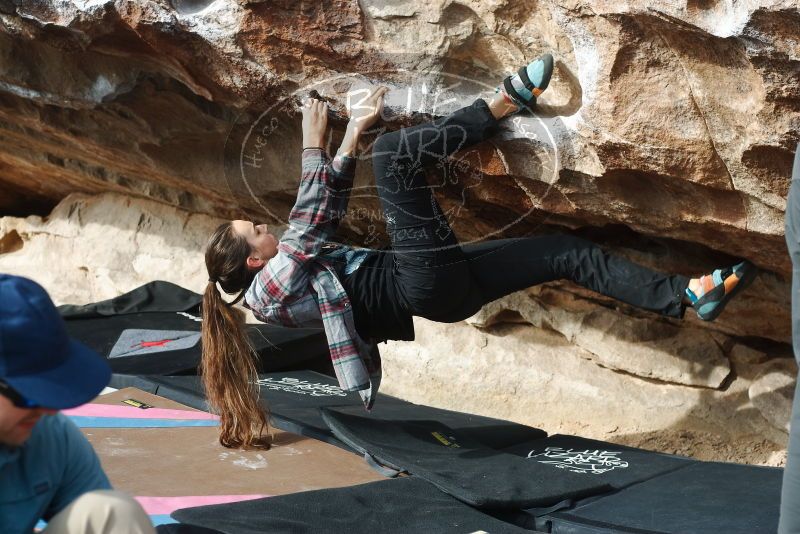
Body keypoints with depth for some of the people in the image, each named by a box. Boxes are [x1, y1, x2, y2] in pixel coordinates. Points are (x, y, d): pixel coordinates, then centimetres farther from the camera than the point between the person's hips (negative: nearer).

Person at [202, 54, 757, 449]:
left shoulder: (295, 269, 24)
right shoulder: (272, 287, -2)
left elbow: (326, 215, 26)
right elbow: (309, 226, -12)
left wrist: (351, 135, 20)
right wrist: (314, 148, -4)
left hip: (438, 283, 10)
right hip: (424, 283, -10)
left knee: (569, 251, 2)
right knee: (393, 151, -19)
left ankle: (688, 294, -2)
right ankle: (505, 102, -14)